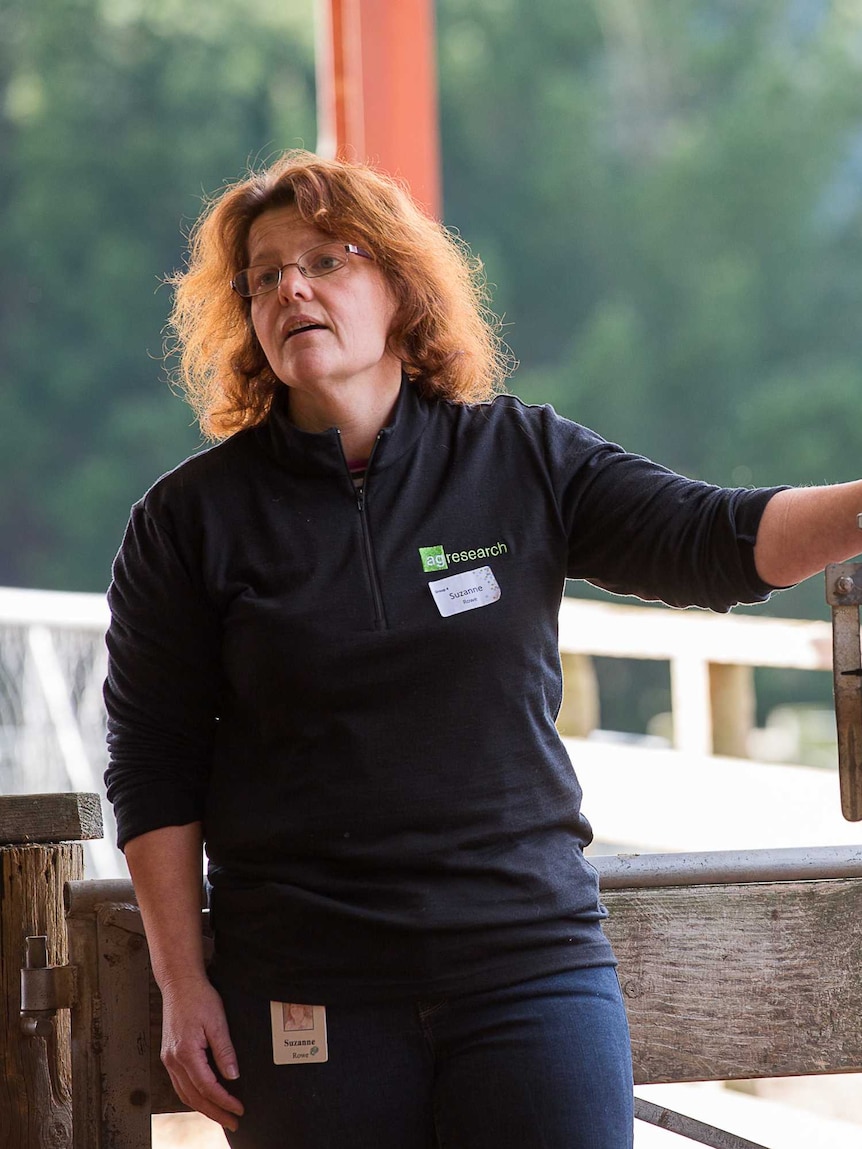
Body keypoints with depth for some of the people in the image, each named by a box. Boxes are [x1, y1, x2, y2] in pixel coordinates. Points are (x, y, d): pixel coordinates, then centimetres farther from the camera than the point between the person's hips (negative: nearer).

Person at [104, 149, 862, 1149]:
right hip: (307, 1001, -1)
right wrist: (183, 984, -3)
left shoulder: (522, 461, 5)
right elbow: (153, 766, 2)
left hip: (529, 964, 1)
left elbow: (714, 541, -4)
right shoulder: (192, 520, 2)